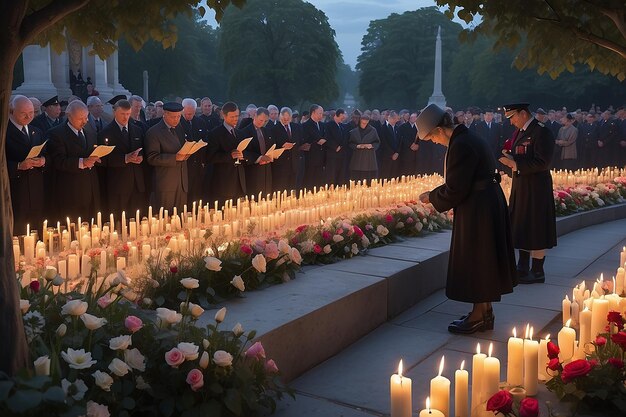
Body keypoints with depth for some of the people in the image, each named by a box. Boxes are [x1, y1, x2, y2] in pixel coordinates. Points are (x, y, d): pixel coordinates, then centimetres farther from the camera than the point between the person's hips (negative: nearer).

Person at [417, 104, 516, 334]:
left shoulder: (460, 146, -21)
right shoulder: (470, 138, 10)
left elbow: (455, 190, -20)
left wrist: (431, 197, -4)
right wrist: (436, 193, 11)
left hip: (477, 209, -10)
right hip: (489, 201, 10)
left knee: (476, 260, 1)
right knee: (482, 260, 17)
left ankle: (479, 317, 13)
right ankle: (485, 312, 29)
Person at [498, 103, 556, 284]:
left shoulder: (541, 132, -15)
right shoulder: (520, 132, 12)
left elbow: (542, 162, -21)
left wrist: (515, 164, -22)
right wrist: (509, 158, -3)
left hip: (535, 188, -9)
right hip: (520, 187, 9)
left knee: (535, 228, 0)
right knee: (521, 226, 15)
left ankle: (537, 271, 10)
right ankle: (523, 267, 28)